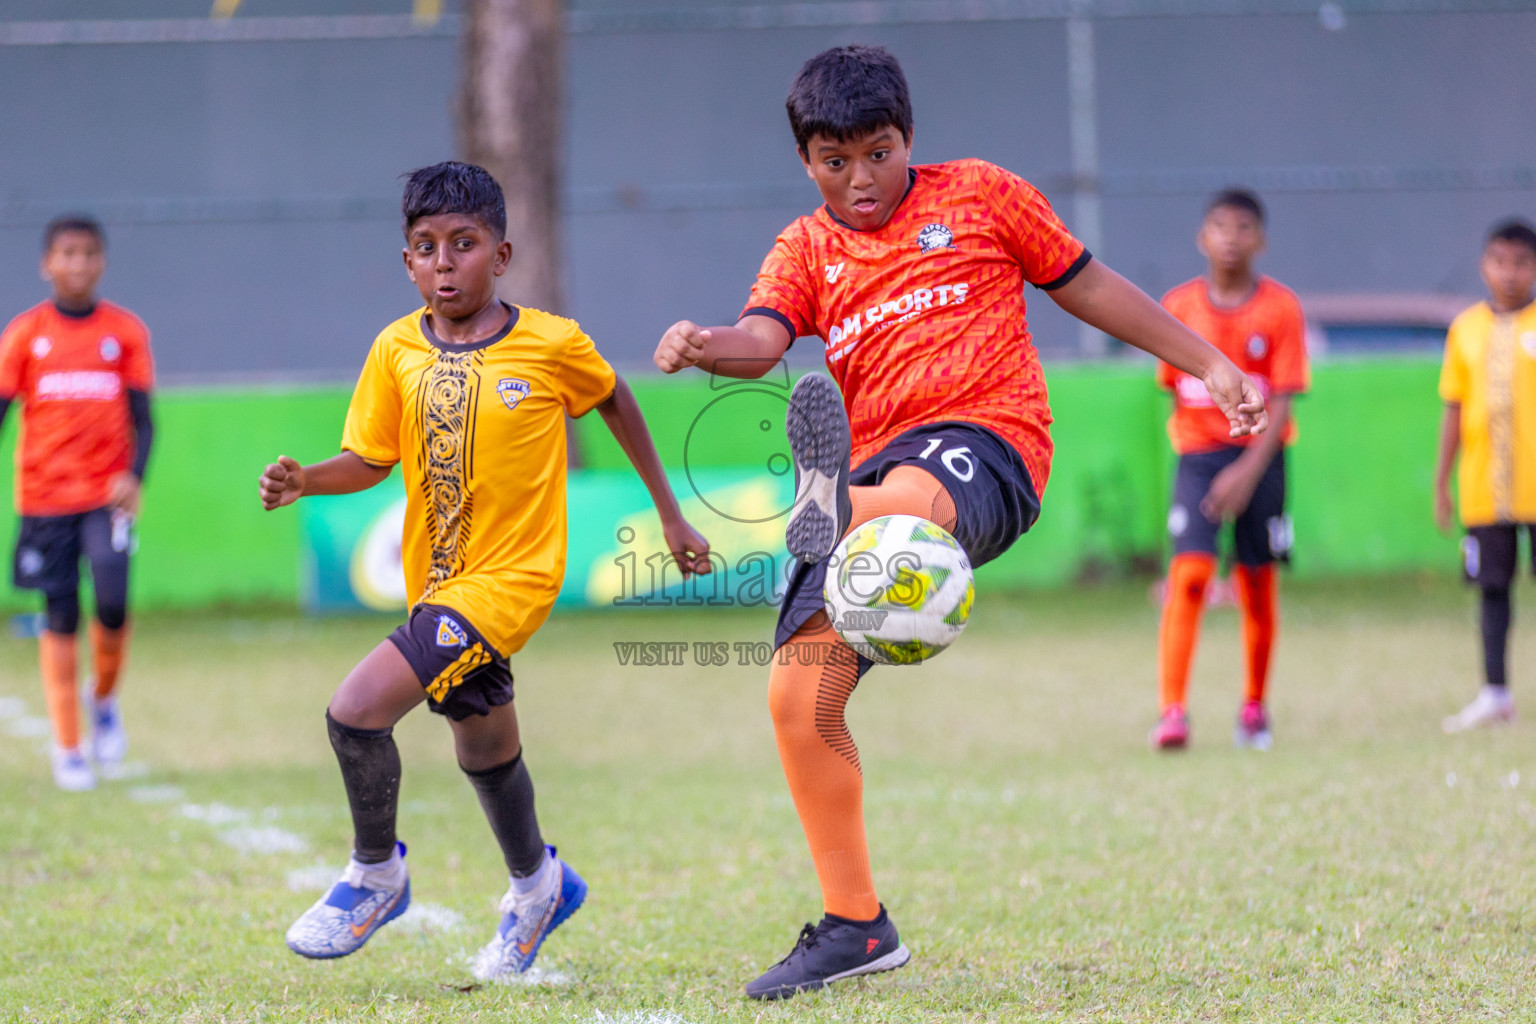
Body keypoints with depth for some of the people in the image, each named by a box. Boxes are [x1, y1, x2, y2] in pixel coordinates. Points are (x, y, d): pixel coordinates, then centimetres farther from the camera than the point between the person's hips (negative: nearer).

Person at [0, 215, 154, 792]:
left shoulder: (126, 332, 4)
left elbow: (142, 418, 4)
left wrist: (133, 475, -14)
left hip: (107, 492, 0)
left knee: (113, 602, -17)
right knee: (60, 616, 2)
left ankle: (104, 699, 13)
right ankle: (67, 748, 11)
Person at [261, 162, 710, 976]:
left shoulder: (553, 344, -11)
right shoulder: (397, 351, -3)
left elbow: (614, 401, 7)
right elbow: (370, 460, 2)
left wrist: (670, 515, 14)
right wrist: (305, 480, -19)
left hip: (511, 575, -5)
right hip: (435, 579, 5)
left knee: (356, 709, -20)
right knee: (482, 744, 24)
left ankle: (375, 874, 3)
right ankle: (537, 886, 50)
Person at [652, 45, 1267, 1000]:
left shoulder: (979, 195, 12)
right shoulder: (806, 251, 17)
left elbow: (1087, 286, 20)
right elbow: (762, 340, -3)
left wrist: (1211, 365, 18)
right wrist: (702, 346, -27)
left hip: (983, 442, -4)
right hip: (873, 477, 4)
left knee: (904, 497, -42)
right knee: (798, 700, -6)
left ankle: (835, 507, -79)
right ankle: (855, 925, 5)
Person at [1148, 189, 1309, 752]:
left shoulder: (1280, 308, -5)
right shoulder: (1178, 306, 0)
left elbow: (1282, 400, -10)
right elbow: (1171, 387, 10)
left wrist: (1249, 470, -20)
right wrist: (1192, 443, 4)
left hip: (1260, 455, 0)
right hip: (1198, 453, 0)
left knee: (1258, 587, 6)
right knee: (1189, 574, -16)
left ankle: (1255, 707, 24)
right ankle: (1171, 713, -21)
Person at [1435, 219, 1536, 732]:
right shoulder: (1467, 328, 7)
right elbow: (1454, 409, 11)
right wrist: (1441, 482, 9)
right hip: (1484, 489, 3)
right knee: (1493, 585, 6)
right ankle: (1494, 694, 11)